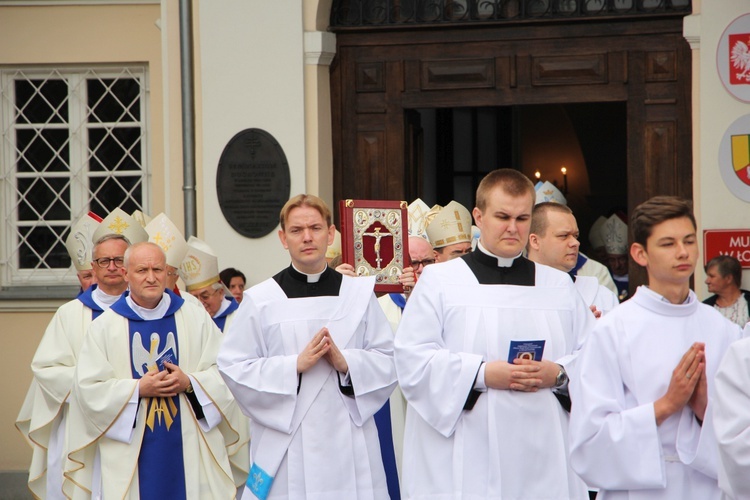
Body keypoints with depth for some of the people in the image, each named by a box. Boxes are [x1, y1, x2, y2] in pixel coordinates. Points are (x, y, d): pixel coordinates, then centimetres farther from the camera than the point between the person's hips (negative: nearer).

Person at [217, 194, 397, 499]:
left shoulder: (358, 293, 9)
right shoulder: (261, 300, 3)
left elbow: (388, 361, 6)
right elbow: (233, 367, -3)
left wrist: (346, 362, -12)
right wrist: (295, 365, -12)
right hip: (285, 445, -2)